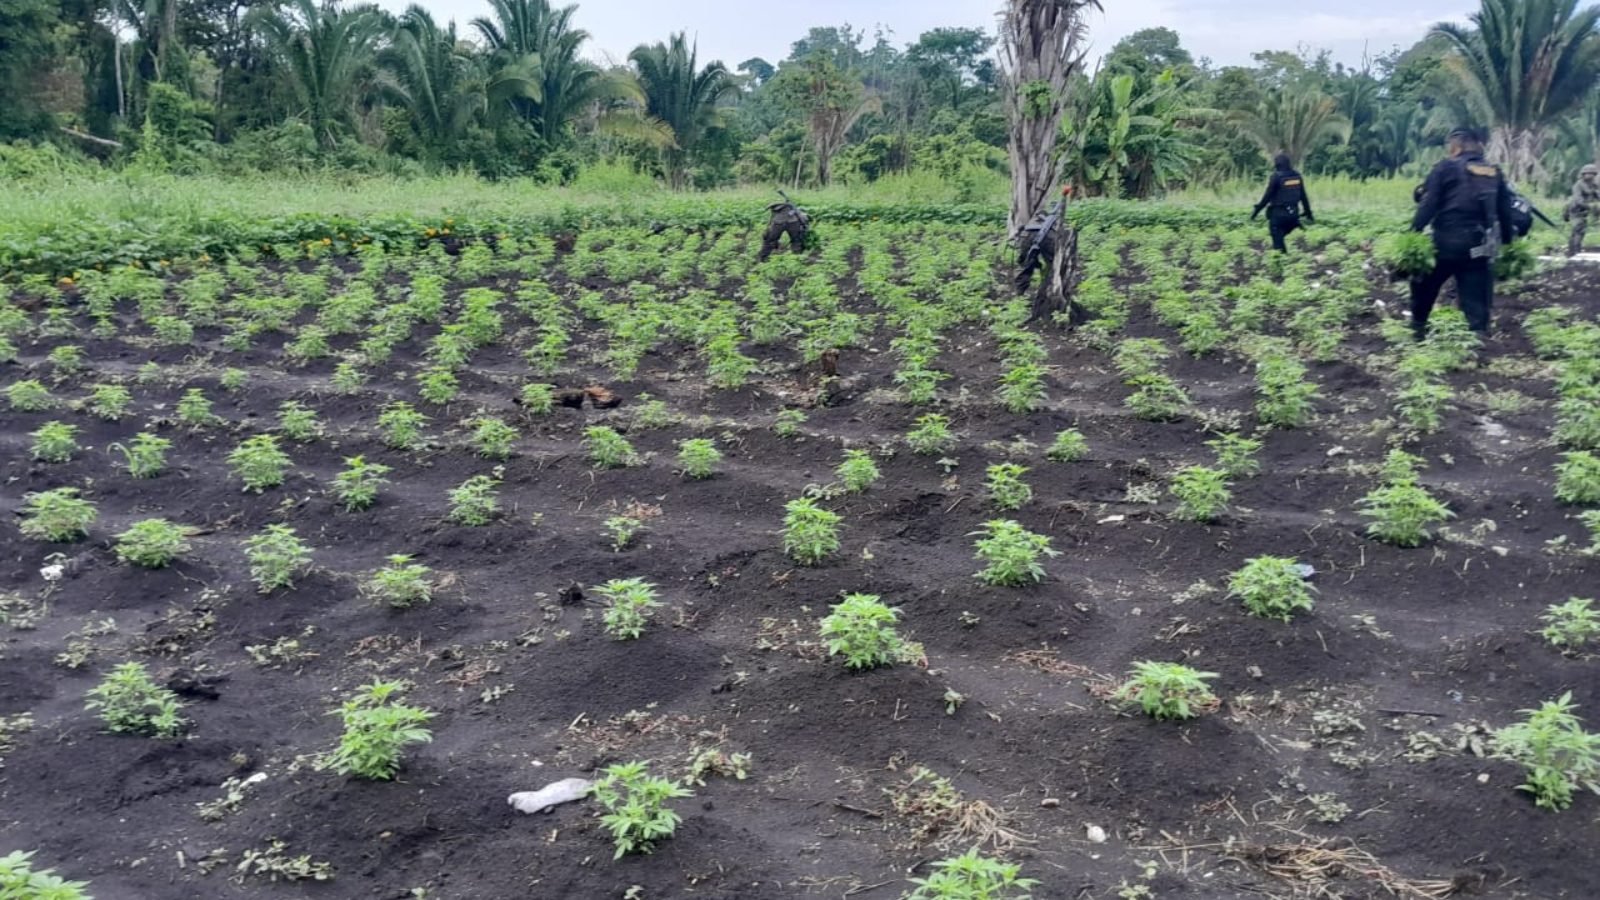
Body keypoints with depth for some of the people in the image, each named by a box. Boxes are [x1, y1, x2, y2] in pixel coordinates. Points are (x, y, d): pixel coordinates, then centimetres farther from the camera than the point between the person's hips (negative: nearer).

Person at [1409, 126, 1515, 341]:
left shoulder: (1446, 168, -1)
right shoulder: (1495, 173, 14)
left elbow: (1428, 204, -10)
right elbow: (1505, 213, 14)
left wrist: (1414, 233, -11)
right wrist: (1507, 242, 20)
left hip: (1446, 242, -3)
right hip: (1479, 247, 4)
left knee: (1424, 285, 17)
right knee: (1476, 297, 6)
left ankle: (1417, 328, 24)